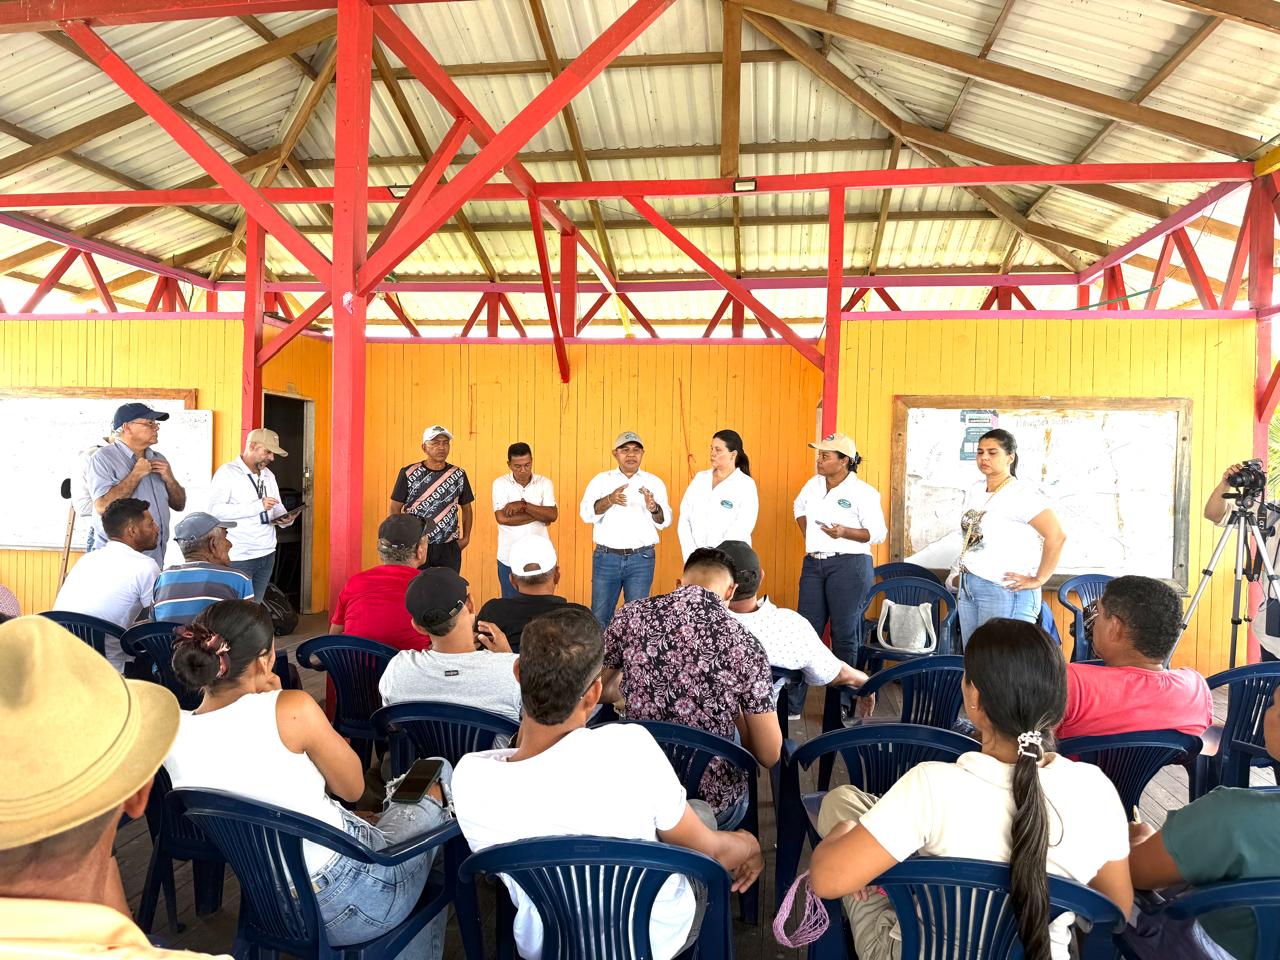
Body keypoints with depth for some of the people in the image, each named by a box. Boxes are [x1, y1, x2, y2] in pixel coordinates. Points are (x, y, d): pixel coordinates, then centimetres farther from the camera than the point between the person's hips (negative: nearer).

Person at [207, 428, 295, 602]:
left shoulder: (268, 475, 15)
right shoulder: (227, 472, -8)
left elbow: (278, 507, 20)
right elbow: (215, 510, -20)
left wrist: (285, 519, -4)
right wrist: (258, 506, -24)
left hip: (267, 554, 6)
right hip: (238, 557, -6)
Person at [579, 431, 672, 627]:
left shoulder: (654, 483, 7)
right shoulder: (601, 480, 6)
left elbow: (664, 522, -1)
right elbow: (586, 514, -6)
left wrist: (653, 508, -23)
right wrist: (610, 500, -24)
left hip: (641, 559, 0)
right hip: (606, 557, 0)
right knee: (599, 616, 5)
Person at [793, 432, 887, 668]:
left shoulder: (863, 492, -9)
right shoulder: (814, 484, 10)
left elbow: (878, 533, -10)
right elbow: (799, 507, 29)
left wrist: (845, 532, -24)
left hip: (849, 566, -6)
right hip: (813, 563, 6)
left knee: (843, 631, 1)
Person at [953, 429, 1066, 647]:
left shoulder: (1021, 494, -12)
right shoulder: (974, 491, 12)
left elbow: (1056, 536, -20)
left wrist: (1038, 580, -15)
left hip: (1005, 591, -7)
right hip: (968, 588, 7)